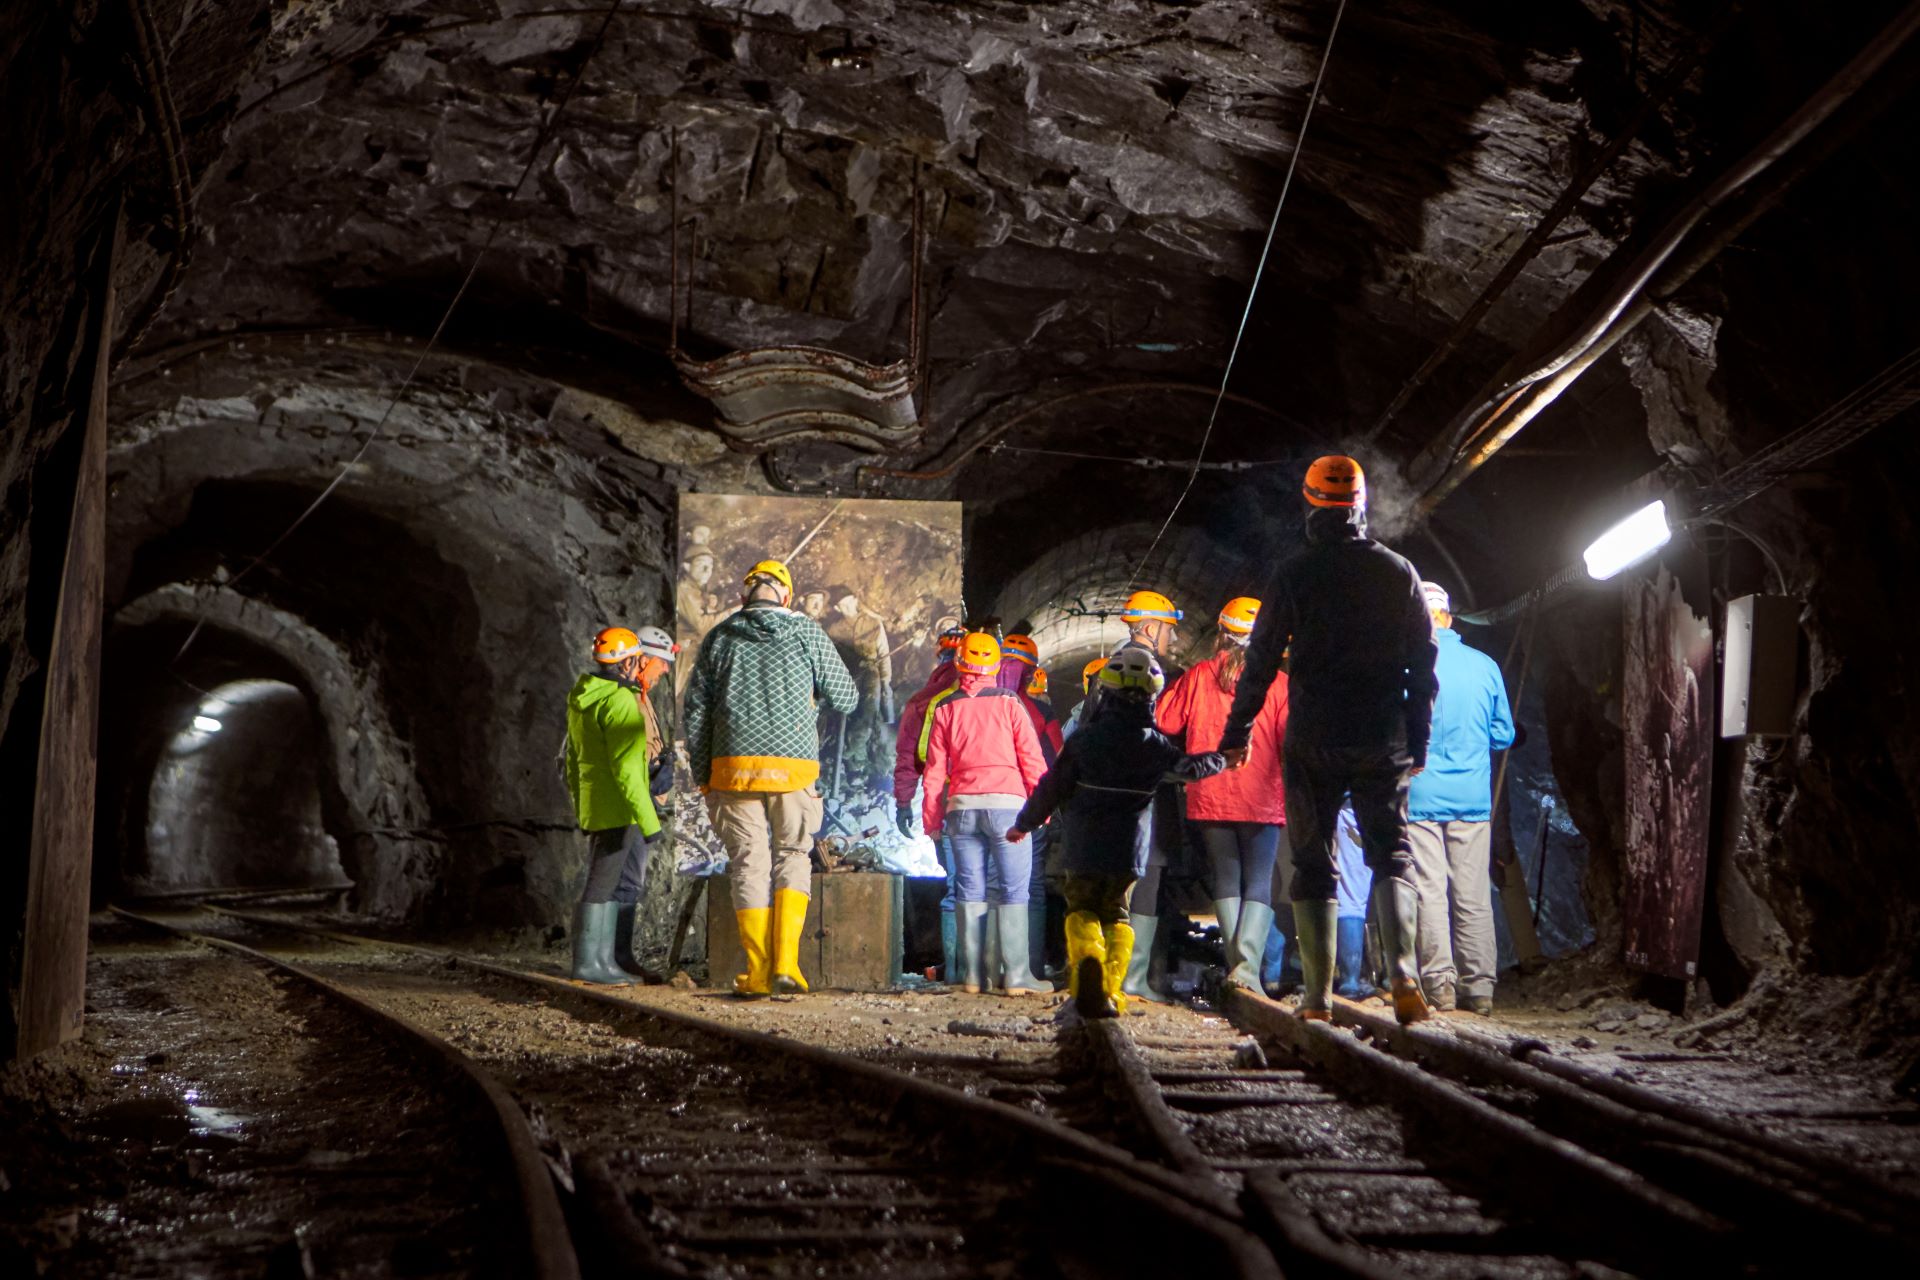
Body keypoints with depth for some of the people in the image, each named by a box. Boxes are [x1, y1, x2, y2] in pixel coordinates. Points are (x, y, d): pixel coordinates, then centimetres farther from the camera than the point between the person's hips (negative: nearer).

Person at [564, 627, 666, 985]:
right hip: (617, 809, -9)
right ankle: (587, 962, -3)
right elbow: (625, 768, -22)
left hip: (593, 807, 9)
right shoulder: (620, 702, -16)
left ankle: (603, 959, 16)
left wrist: (580, 810, 27)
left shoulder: (581, 701, 13)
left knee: (611, 885, 14)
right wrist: (648, 819, -20)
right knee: (603, 885, -5)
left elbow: (573, 760, 20)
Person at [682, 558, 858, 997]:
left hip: (734, 767, 1)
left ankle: (759, 974, 7)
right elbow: (846, 698, 8)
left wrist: (703, 777, 14)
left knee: (749, 864, 7)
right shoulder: (806, 633, 5)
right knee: (793, 856, 11)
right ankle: (786, 961, -3)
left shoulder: (719, 638, 9)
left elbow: (695, 713, 8)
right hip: (795, 765, -1)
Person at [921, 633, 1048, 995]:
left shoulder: (945, 709, 9)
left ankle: (972, 976, 6)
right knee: (1012, 890, -2)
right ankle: (1015, 976, -6)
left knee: (969, 890, 7)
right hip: (1006, 803, -3)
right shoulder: (1009, 704, 2)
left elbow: (935, 770, 9)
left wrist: (931, 820, 14)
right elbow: (1032, 759, 0)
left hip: (962, 806, 3)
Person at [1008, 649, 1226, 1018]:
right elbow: (1190, 768, 12)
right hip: (1129, 850, 1)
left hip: (1085, 848, -1)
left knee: (1081, 909, 15)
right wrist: (1221, 759, 34)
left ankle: (1086, 956, -18)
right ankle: (1111, 991, 0)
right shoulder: (1154, 745, -3)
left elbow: (1053, 787, -4)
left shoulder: (1085, 738, -8)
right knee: (1116, 915, 16)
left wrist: (1024, 824, 10)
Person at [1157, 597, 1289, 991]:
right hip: (1261, 800, -2)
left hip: (1209, 798, 2)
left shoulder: (1197, 677, 0)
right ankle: (1247, 967, -13)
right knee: (1259, 884, 2)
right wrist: (1292, 803, 5)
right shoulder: (1277, 683, -4)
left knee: (1226, 880, 13)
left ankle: (1236, 963, 9)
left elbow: (1166, 722, 7)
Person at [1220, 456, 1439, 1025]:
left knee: (1314, 865, 7)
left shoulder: (1293, 576, -4)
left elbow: (1261, 661, -1)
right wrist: (1418, 741, 14)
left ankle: (1318, 998, 4)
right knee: (1392, 855, 9)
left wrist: (1237, 732, 10)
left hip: (1313, 743, -1)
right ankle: (1404, 976, -12)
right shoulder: (1398, 572, 2)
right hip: (1383, 743, 1)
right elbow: (1424, 664, 5)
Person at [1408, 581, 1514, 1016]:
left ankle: (1439, 980, -2)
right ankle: (1479, 987, 7)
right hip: (1473, 797, 3)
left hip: (1419, 795, -3)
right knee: (1473, 894, 6)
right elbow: (1504, 735, 11)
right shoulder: (1485, 666, 5)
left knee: (1429, 890, 1)